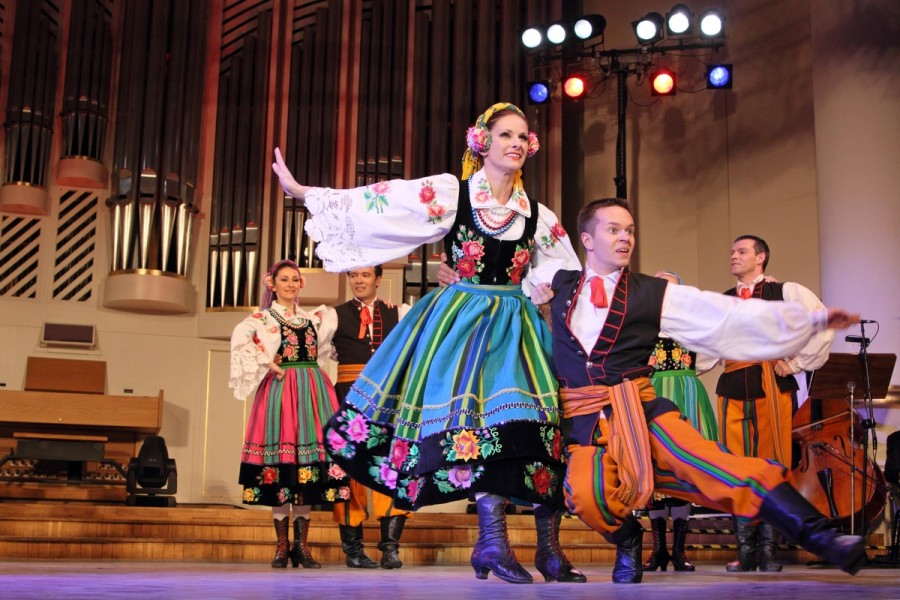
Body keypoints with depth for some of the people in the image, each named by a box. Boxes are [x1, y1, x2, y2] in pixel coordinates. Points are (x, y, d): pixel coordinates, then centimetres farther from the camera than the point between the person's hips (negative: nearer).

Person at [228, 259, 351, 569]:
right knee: (281, 462, -4)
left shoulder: (312, 317, 17)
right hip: (279, 390, -4)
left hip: (312, 391, 4)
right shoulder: (262, 318, 4)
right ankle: (282, 545, 3)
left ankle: (302, 544, 5)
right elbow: (240, 338, -15)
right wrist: (267, 363, -15)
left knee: (309, 461, -1)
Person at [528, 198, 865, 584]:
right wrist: (539, 302, 8)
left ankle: (819, 536, -18)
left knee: (715, 467, -21)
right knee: (585, 494, -27)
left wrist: (815, 319, -4)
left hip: (638, 410, 0)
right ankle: (626, 539, 5)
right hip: (583, 420, 1)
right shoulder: (559, 285, 11)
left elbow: (731, 316, 1)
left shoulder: (654, 295, 6)